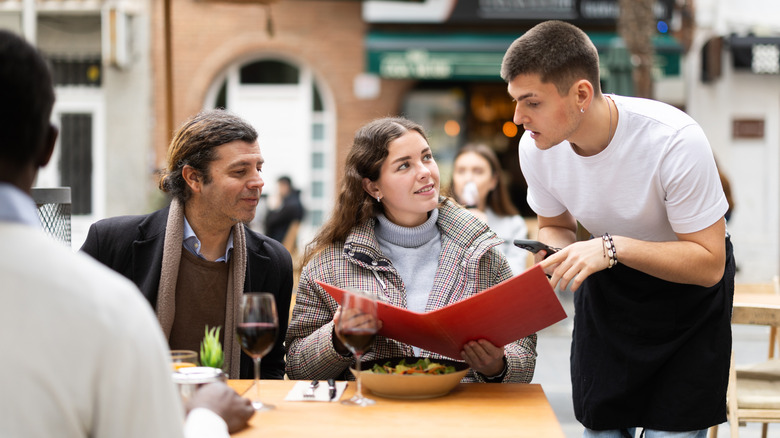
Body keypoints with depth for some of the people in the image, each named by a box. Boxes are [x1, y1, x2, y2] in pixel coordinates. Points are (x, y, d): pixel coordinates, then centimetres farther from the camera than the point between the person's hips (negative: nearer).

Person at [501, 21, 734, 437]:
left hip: (686, 281, -4)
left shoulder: (674, 141, -32)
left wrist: (612, 247, -39)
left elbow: (709, 264, -28)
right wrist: (552, 256, -20)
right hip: (608, 284, 4)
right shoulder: (535, 148, -17)